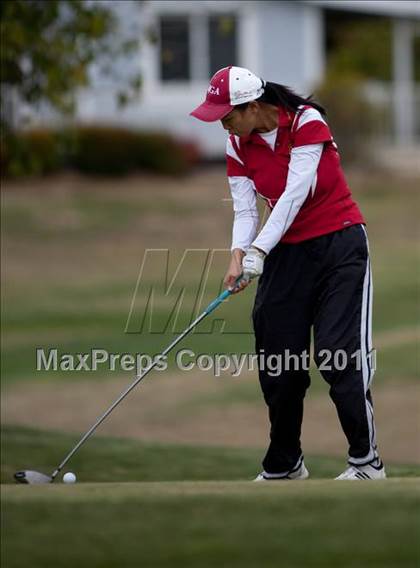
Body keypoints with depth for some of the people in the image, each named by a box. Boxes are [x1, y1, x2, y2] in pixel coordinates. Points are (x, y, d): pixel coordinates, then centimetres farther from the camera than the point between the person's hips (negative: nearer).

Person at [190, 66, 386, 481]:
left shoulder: (306, 122, -16)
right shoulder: (239, 146, 1)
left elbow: (295, 193, -23)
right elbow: (244, 208, -2)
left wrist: (260, 251, -30)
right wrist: (238, 255, -21)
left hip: (339, 244, -6)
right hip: (287, 254, 6)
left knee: (339, 353, -13)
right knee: (278, 364, 3)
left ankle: (366, 461, -8)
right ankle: (283, 466, 14)